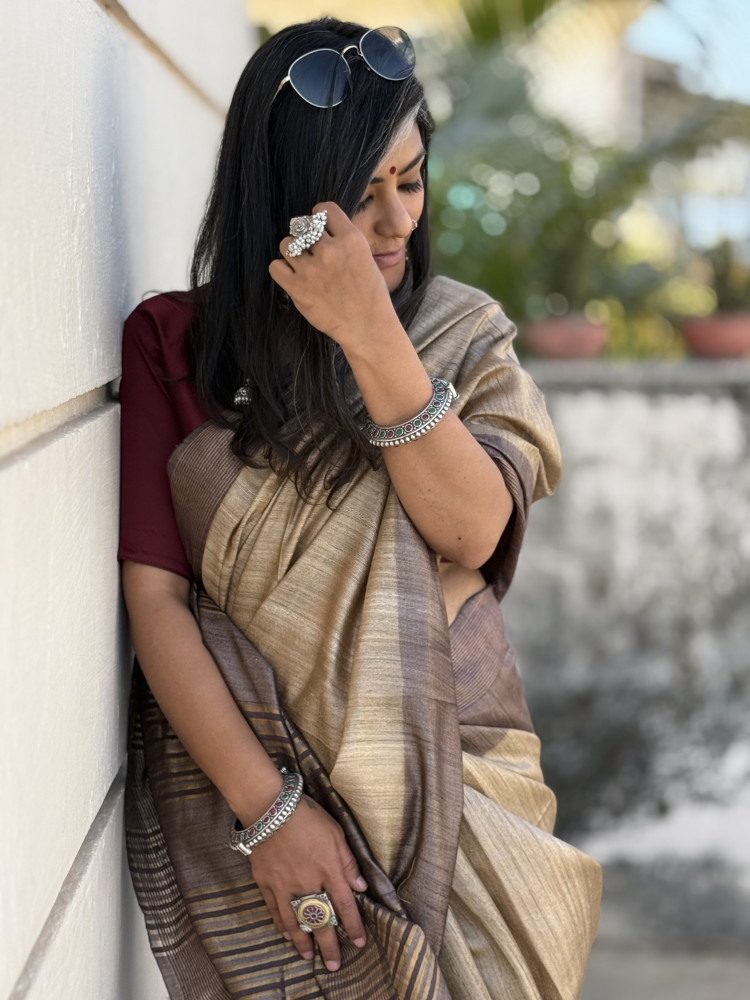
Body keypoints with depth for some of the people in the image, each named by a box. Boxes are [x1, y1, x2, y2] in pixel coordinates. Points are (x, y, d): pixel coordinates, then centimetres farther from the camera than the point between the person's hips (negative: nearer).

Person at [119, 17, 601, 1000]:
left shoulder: (460, 336, 6)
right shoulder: (171, 341, -2)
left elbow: (471, 531, -11)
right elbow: (155, 595, -8)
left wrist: (371, 337, -21)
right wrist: (268, 808, -15)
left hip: (449, 774, 2)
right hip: (236, 772, -2)